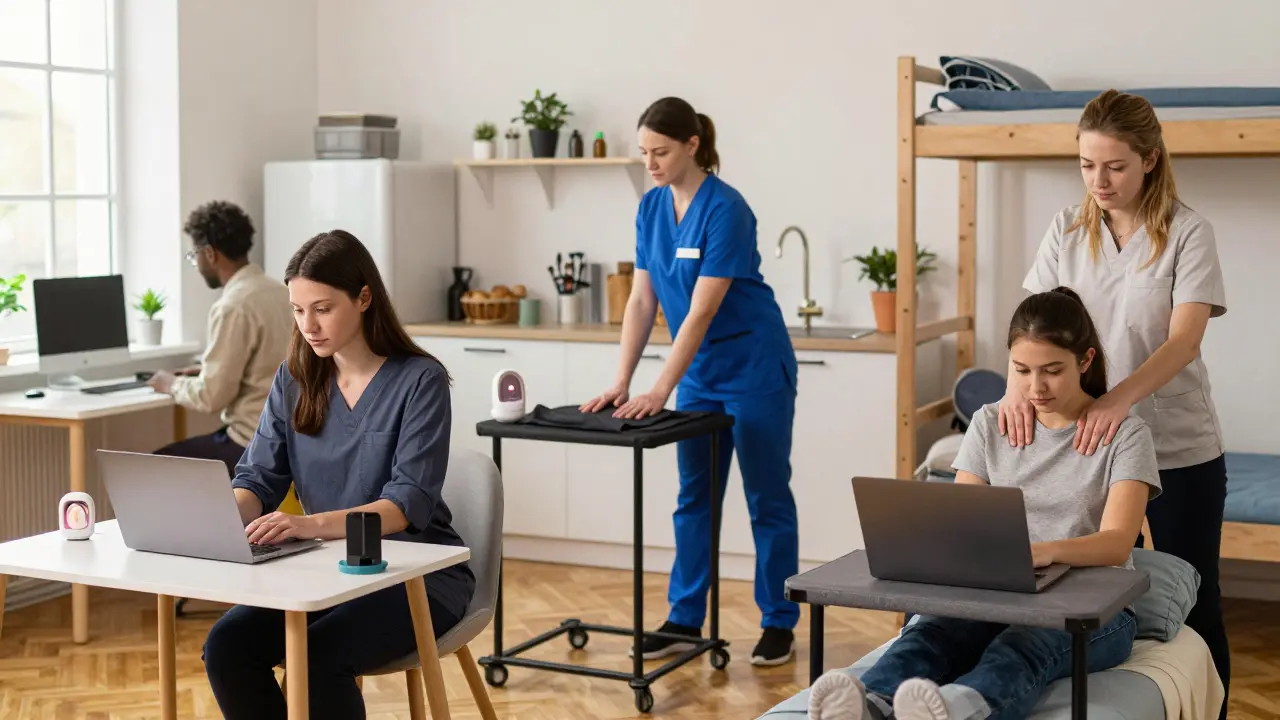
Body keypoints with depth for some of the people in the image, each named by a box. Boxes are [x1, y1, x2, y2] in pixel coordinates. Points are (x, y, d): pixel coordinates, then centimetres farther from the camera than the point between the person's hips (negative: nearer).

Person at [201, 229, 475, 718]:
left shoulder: (419, 381, -12)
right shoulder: (294, 380, 5)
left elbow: (409, 504, -21)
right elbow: (258, 480, 2)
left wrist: (312, 524, -37)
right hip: (328, 568, 5)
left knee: (318, 655, -31)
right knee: (226, 645, -19)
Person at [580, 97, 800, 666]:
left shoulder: (726, 209, -23)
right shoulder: (651, 207, 0)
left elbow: (701, 311, -26)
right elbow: (641, 301, 0)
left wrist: (659, 393, -28)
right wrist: (621, 382, -8)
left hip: (754, 367, -7)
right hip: (701, 371, 7)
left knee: (767, 495, 3)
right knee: (694, 495, 10)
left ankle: (779, 623, 14)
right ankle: (684, 620, 18)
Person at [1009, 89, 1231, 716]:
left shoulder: (1187, 234, -9)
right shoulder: (1068, 230, 2)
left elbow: (1183, 340, -19)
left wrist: (1118, 399, -36)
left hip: (1180, 450, -3)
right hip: (1088, 443, 3)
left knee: (1191, 605, 8)